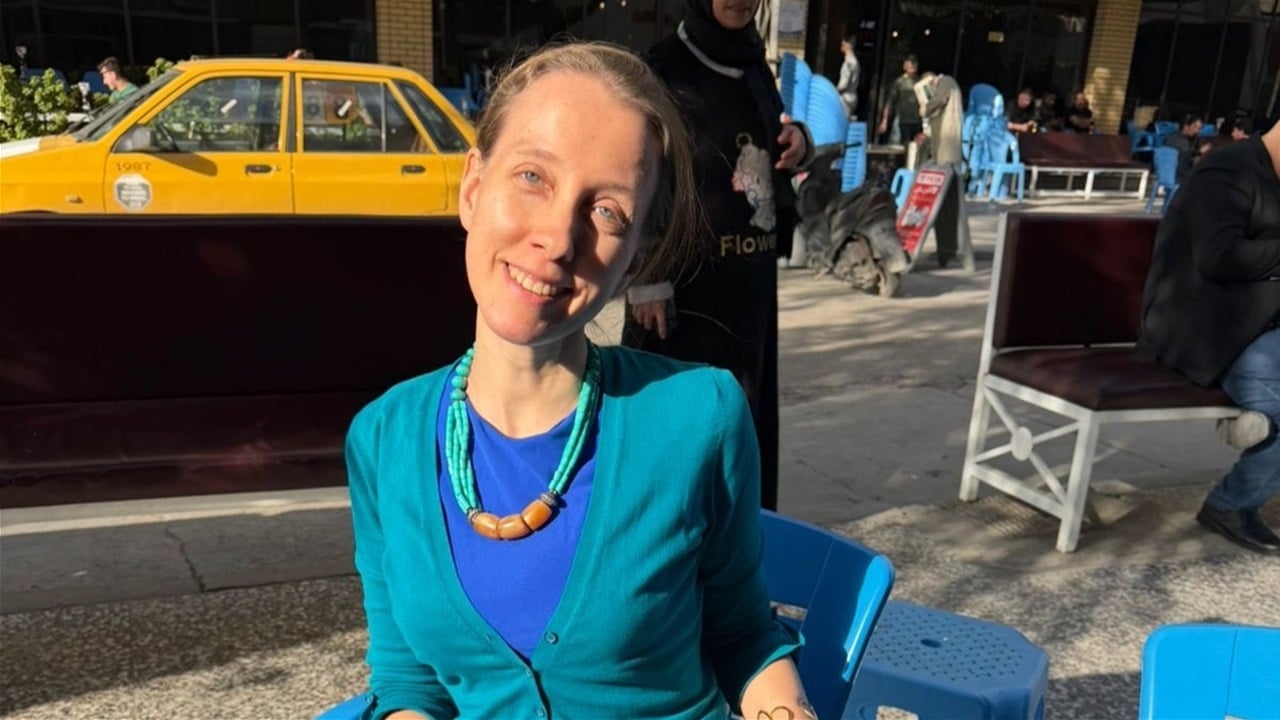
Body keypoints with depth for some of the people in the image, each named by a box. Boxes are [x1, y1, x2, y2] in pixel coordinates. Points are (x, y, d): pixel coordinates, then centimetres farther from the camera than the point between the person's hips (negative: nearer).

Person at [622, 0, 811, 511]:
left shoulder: (755, 67, 11)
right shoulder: (664, 67, -9)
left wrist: (797, 141, 1)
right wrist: (647, 277, -19)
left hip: (751, 274, 7)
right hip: (688, 275, -7)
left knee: (745, 403, 15)